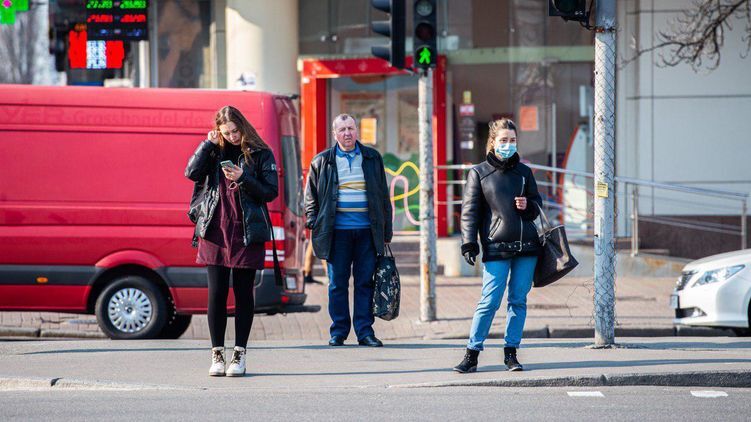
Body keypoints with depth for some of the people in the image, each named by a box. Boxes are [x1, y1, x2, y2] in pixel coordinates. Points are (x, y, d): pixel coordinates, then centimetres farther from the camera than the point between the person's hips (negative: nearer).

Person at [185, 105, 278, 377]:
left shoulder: (260, 155, 2)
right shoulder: (215, 151, 9)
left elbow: (271, 191, -2)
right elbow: (192, 173, -5)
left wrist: (243, 178, -14)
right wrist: (208, 145, -8)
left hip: (246, 233, -2)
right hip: (215, 231, 2)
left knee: (243, 293, 2)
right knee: (216, 292, 0)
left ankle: (239, 355, 7)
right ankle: (217, 354, 7)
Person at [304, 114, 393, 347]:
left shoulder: (372, 158, 10)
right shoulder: (322, 161, 6)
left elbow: (383, 195, 13)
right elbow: (311, 195, 12)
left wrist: (386, 231, 9)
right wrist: (313, 222, 0)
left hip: (367, 231, 1)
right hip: (337, 231, -1)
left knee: (365, 282, 1)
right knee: (337, 284, 2)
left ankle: (365, 331, 6)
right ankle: (338, 332, 9)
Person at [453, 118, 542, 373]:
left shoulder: (523, 171, 13)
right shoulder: (479, 173, 4)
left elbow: (537, 204, 21)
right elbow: (470, 210, 2)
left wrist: (528, 206, -3)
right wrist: (469, 242, -7)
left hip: (526, 245, 3)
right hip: (496, 246, -3)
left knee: (518, 300, 4)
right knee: (490, 301, -9)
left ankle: (511, 353, 12)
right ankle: (472, 354, -2)